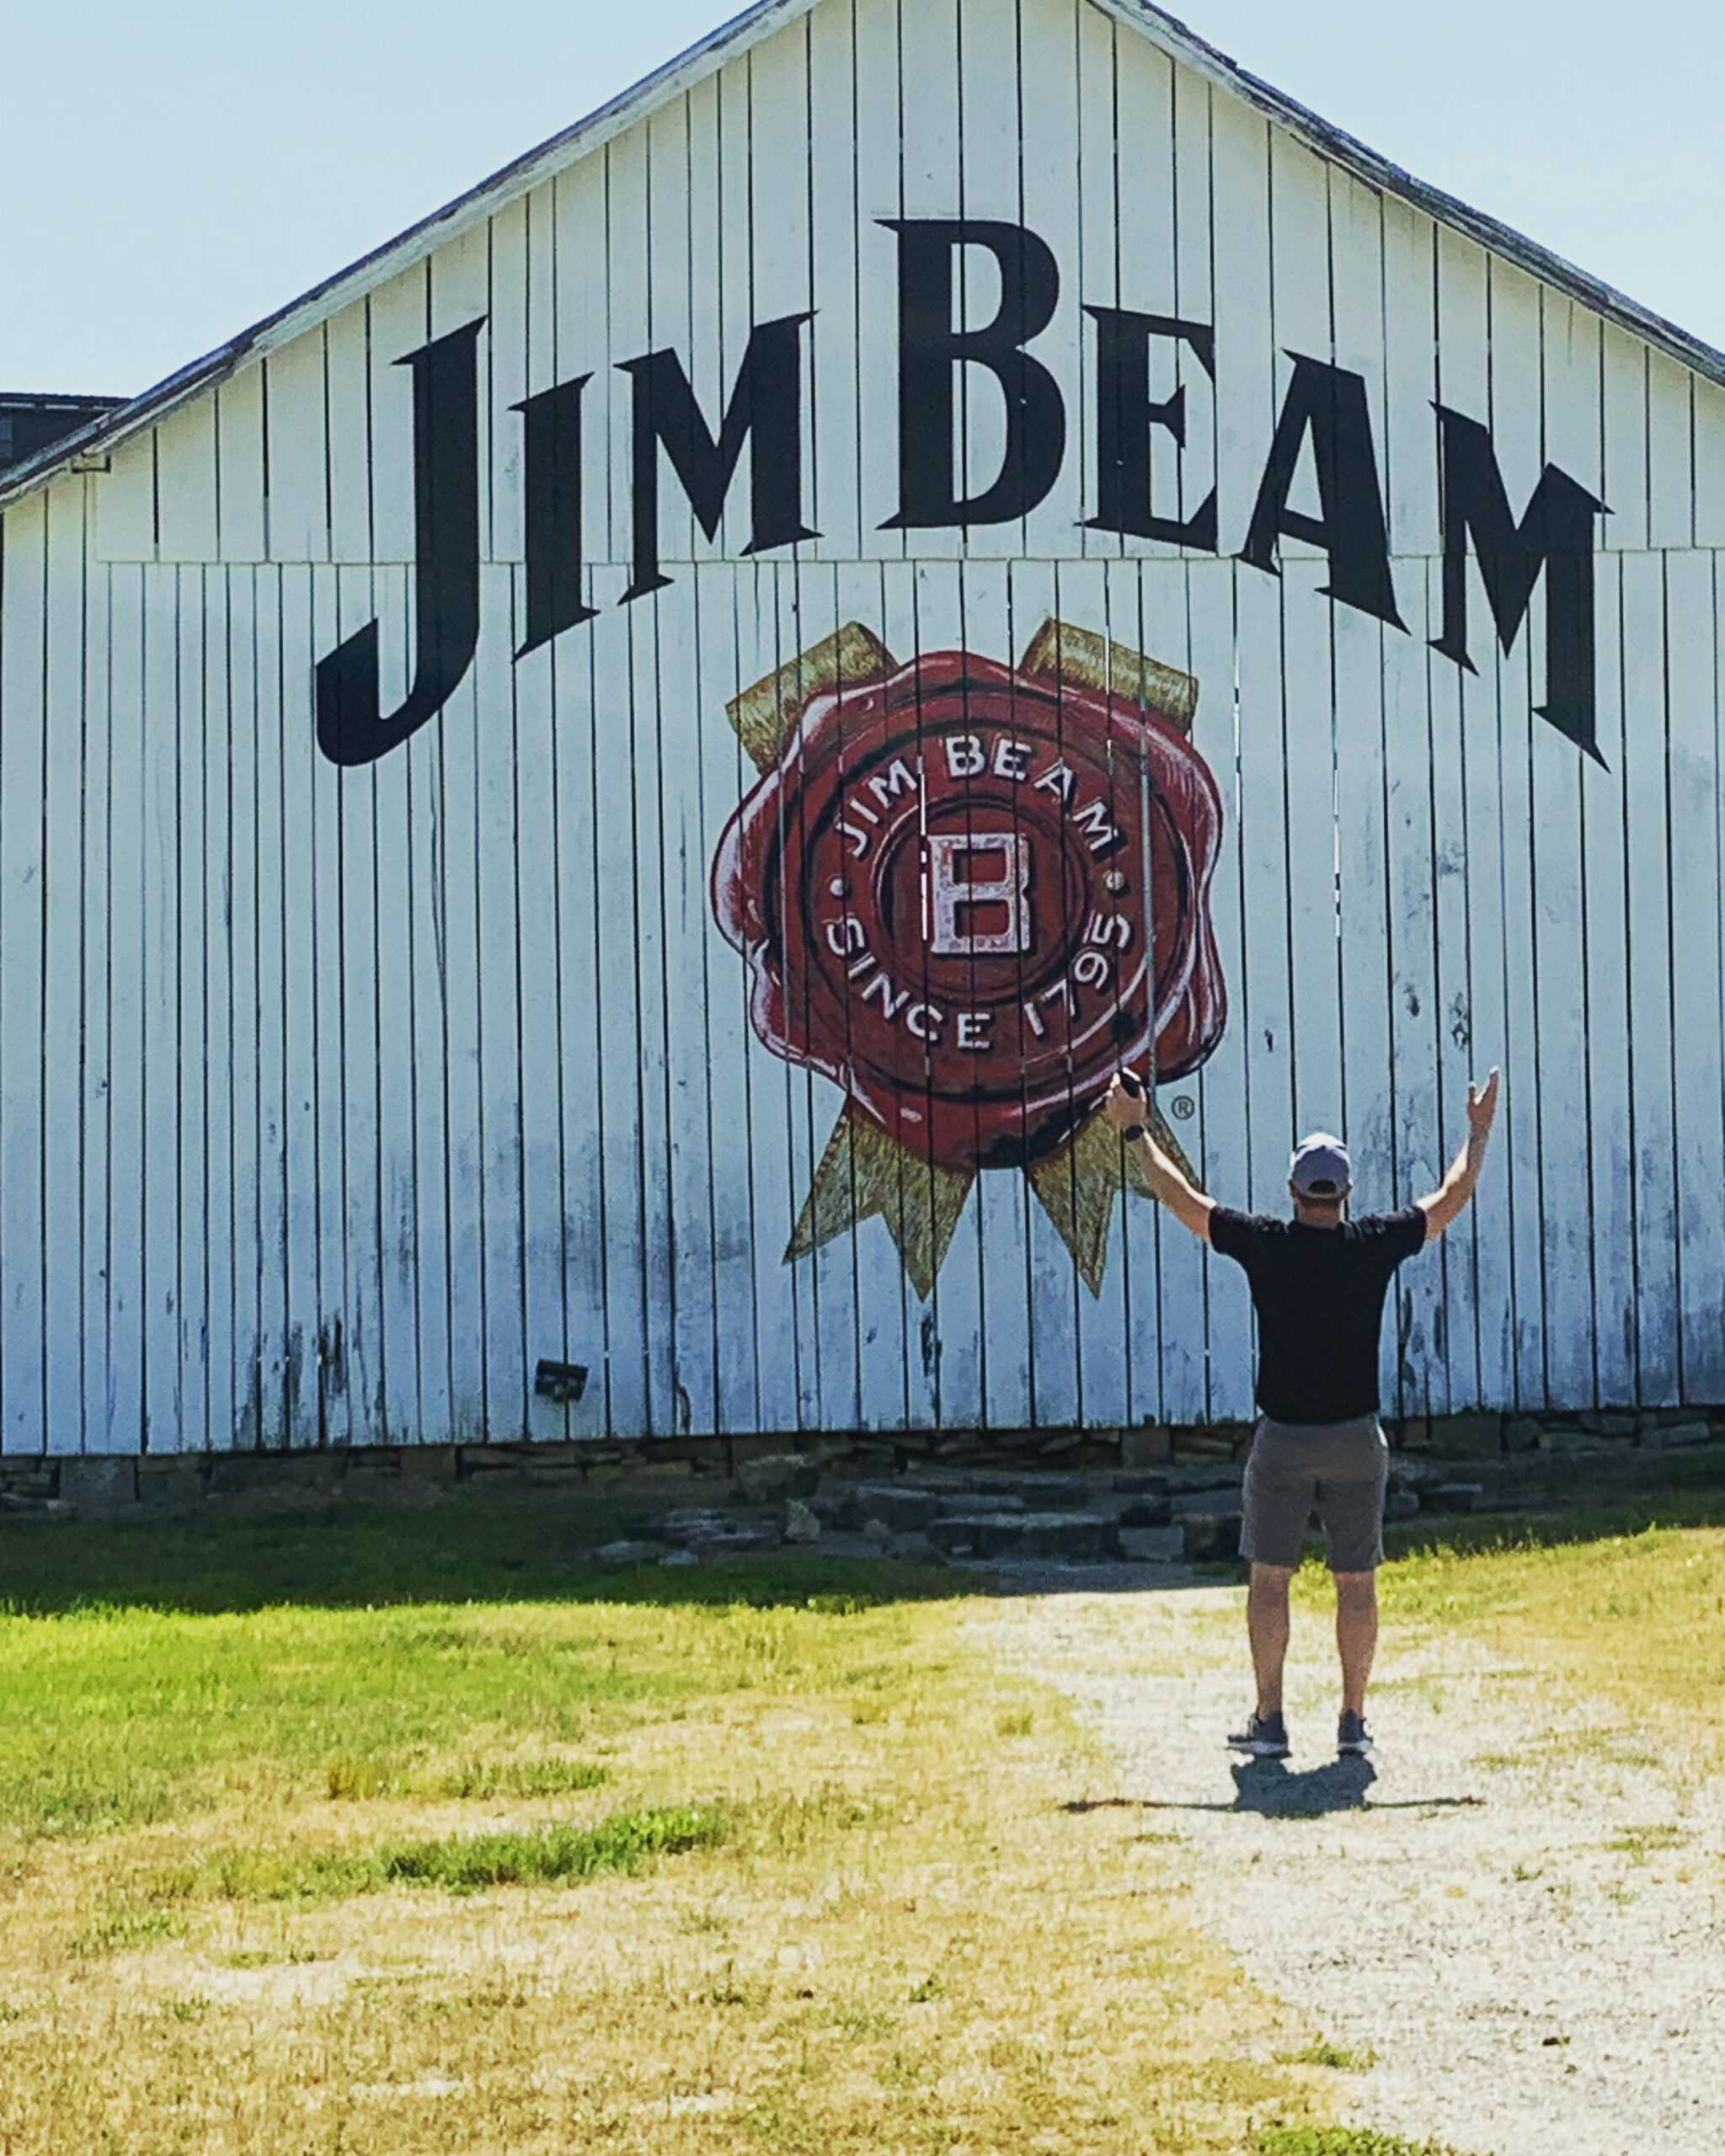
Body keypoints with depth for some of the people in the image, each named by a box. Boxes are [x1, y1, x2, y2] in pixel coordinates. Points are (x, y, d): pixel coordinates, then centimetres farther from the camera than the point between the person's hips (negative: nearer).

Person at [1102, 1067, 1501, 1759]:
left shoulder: (1264, 1244, -8)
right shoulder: (1375, 1245, -6)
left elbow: (1181, 1198, 2)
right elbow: (1452, 1198, 7)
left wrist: (1134, 1131, 14)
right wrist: (1479, 1131, 22)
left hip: (1282, 1441, -1)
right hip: (1356, 1441, 1)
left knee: (1270, 1579, 7)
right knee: (1356, 1583, 9)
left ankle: (1269, 1721, 6)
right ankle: (1353, 1721, 12)